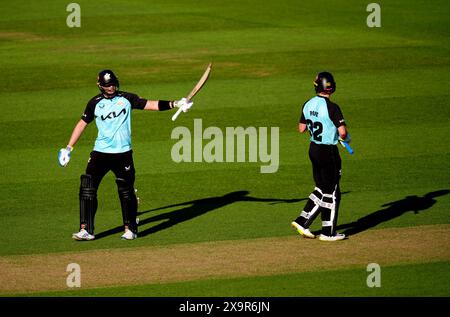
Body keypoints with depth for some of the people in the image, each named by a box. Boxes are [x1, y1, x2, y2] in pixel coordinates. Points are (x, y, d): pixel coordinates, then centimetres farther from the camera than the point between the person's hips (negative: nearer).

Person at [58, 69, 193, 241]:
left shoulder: (126, 98, 3)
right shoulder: (95, 103, 6)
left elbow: (151, 105, -1)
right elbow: (82, 124, 12)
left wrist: (174, 104, -13)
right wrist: (68, 148, 11)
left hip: (123, 153, -1)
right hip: (100, 152, 1)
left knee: (126, 191, 2)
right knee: (87, 188, -8)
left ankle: (130, 229, 16)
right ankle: (86, 230, -6)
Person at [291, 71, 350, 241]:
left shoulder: (308, 105, 1)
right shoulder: (331, 107, -20)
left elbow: (301, 128, 10)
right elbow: (342, 132, -24)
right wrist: (346, 137, -2)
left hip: (313, 149, 7)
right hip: (328, 152, -7)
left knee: (321, 189, 20)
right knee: (331, 192, 5)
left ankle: (302, 221, 15)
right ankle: (328, 232, 12)